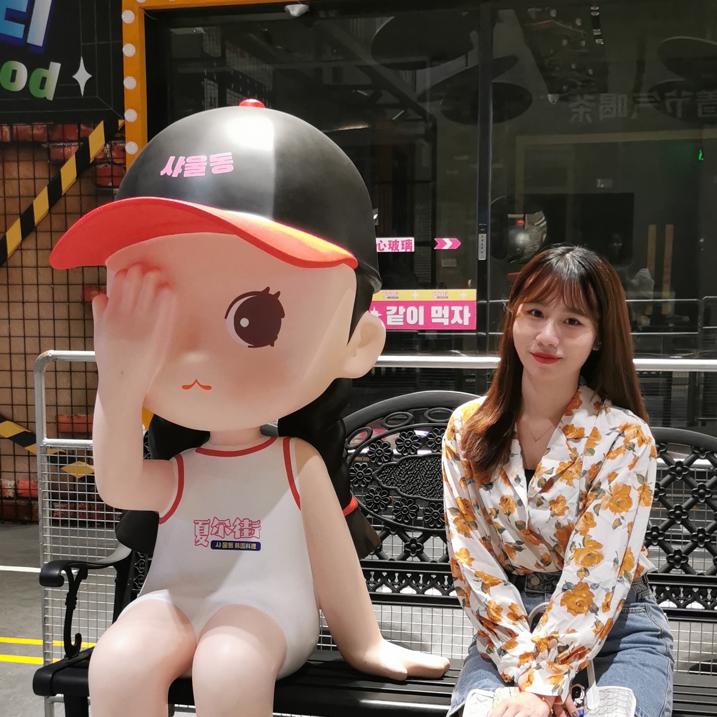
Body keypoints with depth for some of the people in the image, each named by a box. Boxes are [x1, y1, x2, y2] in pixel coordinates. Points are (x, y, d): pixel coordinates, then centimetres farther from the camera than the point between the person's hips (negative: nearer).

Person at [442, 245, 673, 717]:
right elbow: (470, 556, -6)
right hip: (507, 625, 1)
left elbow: (594, 577, -17)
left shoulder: (624, 438, -12)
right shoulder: (467, 429, -3)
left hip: (616, 625, -1)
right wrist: (527, 667, -15)